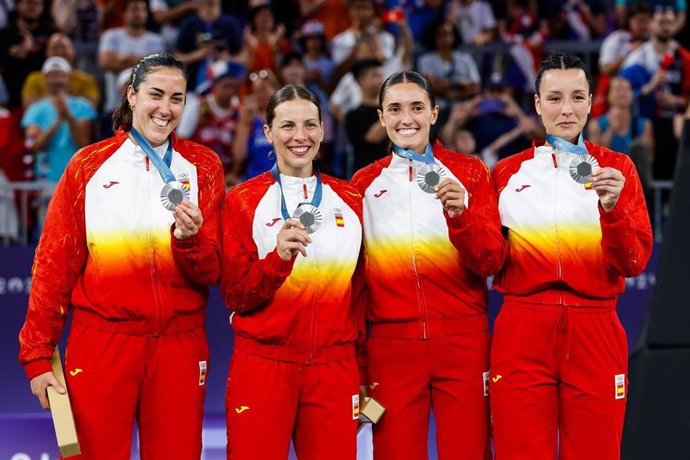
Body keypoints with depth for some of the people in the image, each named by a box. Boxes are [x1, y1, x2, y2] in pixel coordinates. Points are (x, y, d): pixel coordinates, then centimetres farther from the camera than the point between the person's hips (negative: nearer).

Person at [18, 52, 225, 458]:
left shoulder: (203, 166, 7)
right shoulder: (89, 166, 4)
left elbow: (211, 273, 3)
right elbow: (54, 263, 3)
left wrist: (191, 239, -18)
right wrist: (38, 355, 0)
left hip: (179, 346, 1)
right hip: (100, 344, -1)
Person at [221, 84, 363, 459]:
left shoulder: (350, 201, 10)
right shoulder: (243, 201, 1)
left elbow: (363, 290, 14)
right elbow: (234, 296, -3)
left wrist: (366, 372, 12)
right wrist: (278, 258, -20)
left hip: (335, 369, 2)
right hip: (262, 367, -2)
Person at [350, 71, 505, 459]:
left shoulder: (469, 172, 4)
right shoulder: (365, 183, 8)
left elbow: (491, 261, -4)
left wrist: (460, 215, -21)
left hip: (462, 341, -1)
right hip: (390, 345, 1)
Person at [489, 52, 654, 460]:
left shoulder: (617, 168, 6)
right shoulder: (508, 172, 9)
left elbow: (634, 263, -2)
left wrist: (612, 208, -19)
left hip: (595, 334, 0)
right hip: (522, 334, 0)